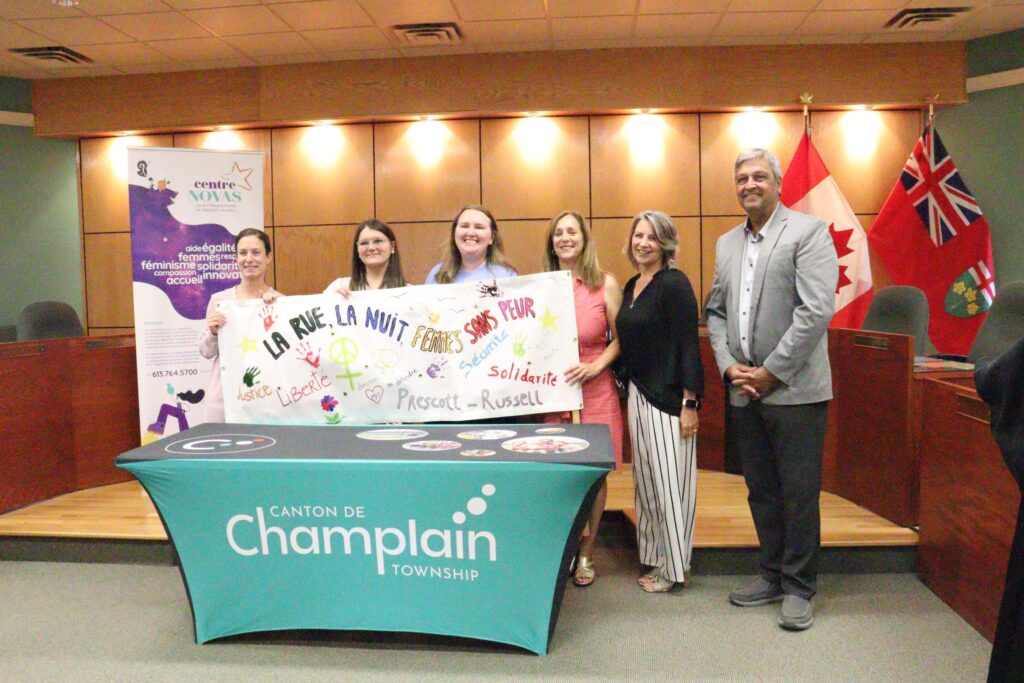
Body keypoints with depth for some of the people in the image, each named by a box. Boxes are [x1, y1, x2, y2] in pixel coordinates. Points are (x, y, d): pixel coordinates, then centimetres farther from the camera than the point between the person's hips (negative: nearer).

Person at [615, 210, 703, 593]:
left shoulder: (674, 284, -11)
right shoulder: (631, 286, 12)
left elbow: (688, 346, -15)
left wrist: (690, 403, -19)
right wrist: (626, 387, 13)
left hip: (668, 397, -8)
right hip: (637, 393, 8)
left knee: (668, 480, 0)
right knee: (646, 480, 14)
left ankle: (673, 567, 14)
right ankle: (656, 557, 28)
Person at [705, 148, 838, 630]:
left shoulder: (809, 231, -6)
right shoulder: (727, 243, 13)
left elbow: (816, 310, -15)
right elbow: (716, 311, 15)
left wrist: (771, 372, -14)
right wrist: (729, 367, 0)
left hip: (794, 389, -6)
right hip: (744, 391, 6)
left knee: (799, 492, 2)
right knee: (761, 490, 14)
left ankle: (798, 588, 17)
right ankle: (772, 576, 29)